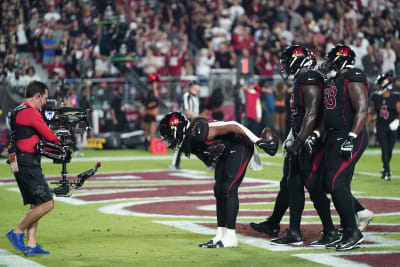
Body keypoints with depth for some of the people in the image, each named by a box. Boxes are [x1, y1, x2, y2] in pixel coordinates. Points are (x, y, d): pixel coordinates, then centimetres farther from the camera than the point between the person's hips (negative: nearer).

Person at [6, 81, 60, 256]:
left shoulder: (17, 112, 19)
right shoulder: (30, 112, -13)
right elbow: (48, 135, -10)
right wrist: (58, 145, 11)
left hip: (21, 164, 11)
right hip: (29, 164, -11)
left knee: (36, 205, 12)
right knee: (47, 204, -9)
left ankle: (31, 245, 9)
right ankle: (17, 232, -2)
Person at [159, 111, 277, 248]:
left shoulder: (197, 132, -28)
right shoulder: (185, 143, 0)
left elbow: (232, 126, -27)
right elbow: (207, 160, 13)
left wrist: (259, 142, -26)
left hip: (239, 148, -9)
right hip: (225, 154, 9)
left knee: (228, 189, -12)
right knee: (219, 190, 6)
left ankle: (230, 238, -9)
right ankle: (220, 235, 11)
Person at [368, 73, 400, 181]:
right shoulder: (375, 97, 2)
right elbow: (371, 113, 10)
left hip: (391, 128, 0)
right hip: (380, 128, 0)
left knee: (389, 151, 5)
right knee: (384, 149, -10)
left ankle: (384, 169, 29)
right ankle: (387, 172, -2)